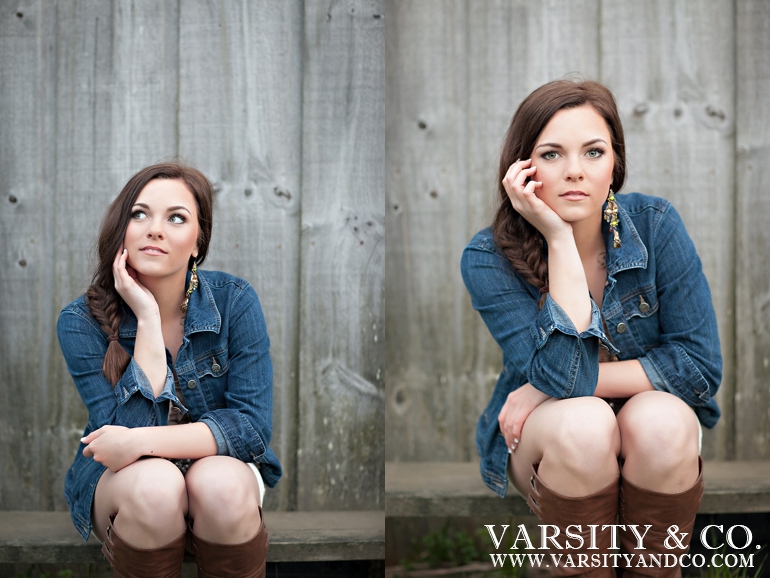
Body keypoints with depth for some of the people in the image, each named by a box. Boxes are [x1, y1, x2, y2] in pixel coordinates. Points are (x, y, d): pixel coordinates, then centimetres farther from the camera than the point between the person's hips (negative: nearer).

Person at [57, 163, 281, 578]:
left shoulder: (234, 301, -12)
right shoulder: (81, 322, -14)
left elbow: (253, 424, -18)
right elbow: (124, 431, -23)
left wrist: (143, 441, -31)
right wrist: (148, 321, -28)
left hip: (218, 464, 1)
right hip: (121, 481, -1)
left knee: (223, 485, -34)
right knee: (153, 485, -35)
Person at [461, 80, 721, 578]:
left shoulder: (654, 224, -14)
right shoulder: (489, 259, -18)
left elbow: (702, 365, -17)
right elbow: (564, 375, -29)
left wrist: (549, 390, -21)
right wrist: (560, 240, -32)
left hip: (655, 441, 1)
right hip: (544, 445, -1)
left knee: (661, 420, -32)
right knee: (582, 423, -34)